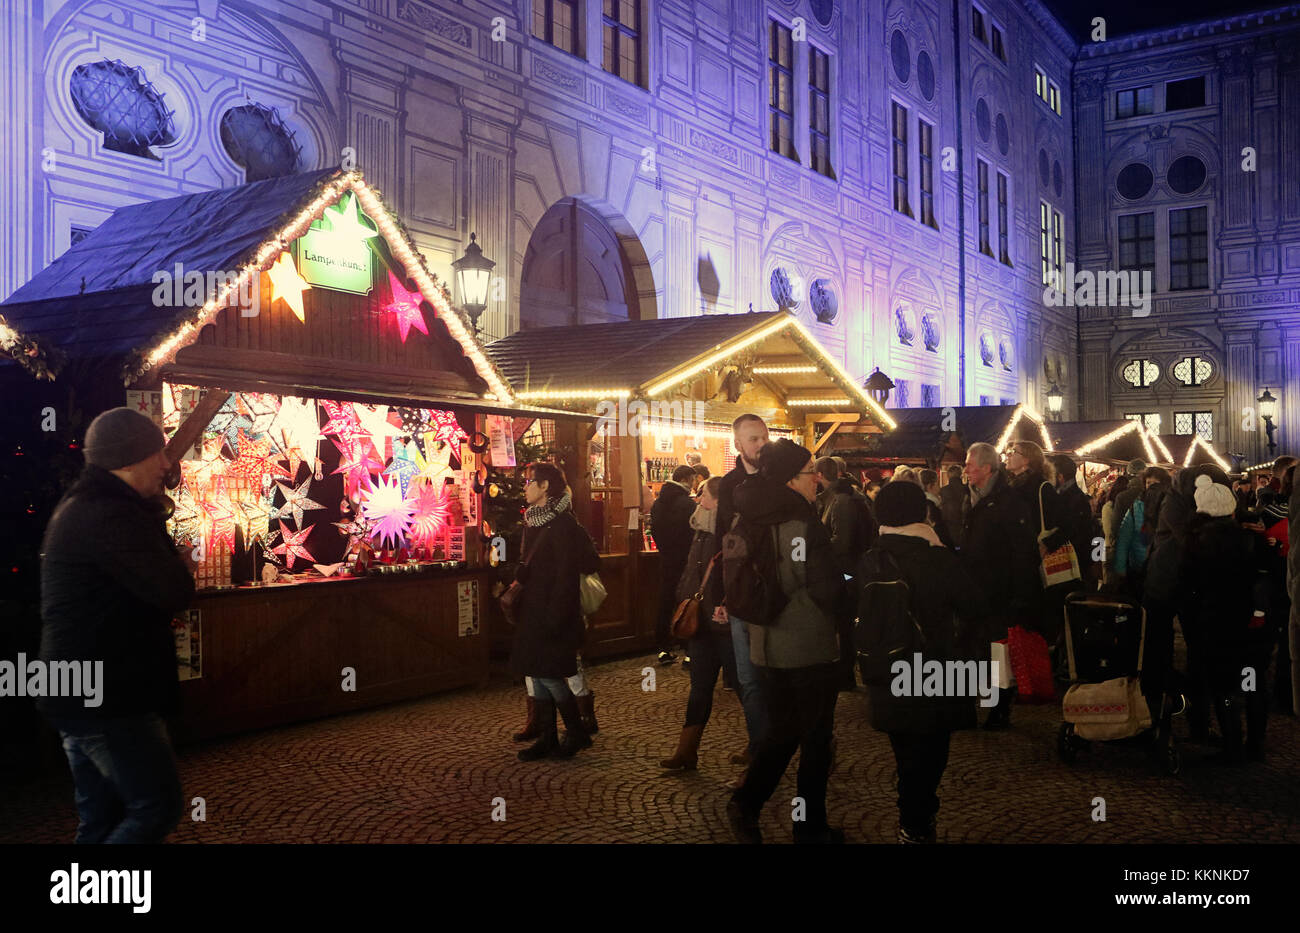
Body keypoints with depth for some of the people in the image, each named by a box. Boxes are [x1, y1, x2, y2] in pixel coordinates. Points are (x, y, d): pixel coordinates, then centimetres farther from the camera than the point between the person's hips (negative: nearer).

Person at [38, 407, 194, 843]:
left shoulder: (79, 508, 15)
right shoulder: (111, 515, -20)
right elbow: (175, 591, -24)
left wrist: (152, 518, 7)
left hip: (80, 696, 11)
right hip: (110, 700, -11)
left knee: (102, 820, 16)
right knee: (157, 807, -4)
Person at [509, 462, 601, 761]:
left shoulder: (562, 523, -15)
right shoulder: (532, 520, 12)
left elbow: (566, 573, -18)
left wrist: (554, 614, -21)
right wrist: (517, 582, 10)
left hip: (553, 610, -9)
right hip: (532, 610, 9)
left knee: (549, 675, -6)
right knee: (535, 674, 10)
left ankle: (577, 733, 10)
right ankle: (548, 738, 18)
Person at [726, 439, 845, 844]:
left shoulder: (751, 523, 3)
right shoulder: (806, 524, -18)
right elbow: (828, 587, -18)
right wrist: (836, 615, 2)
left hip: (768, 644, 6)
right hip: (809, 646, -6)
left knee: (781, 730, 20)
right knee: (816, 736, 9)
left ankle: (746, 802, 9)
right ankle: (811, 827, 19)